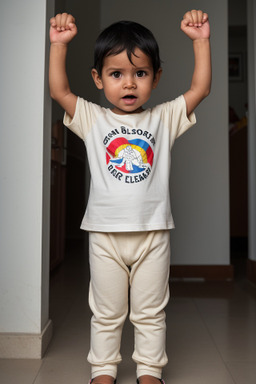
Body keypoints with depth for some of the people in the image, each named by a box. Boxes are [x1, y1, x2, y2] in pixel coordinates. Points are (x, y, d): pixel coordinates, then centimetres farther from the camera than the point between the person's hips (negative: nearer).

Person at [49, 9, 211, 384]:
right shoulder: (93, 120, 2)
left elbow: (200, 89, -2)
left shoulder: (164, 118, 3)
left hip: (153, 233, 0)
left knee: (151, 311, 15)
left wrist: (201, 40, -7)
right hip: (105, 234, 0)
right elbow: (59, 90, -5)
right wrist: (59, 44, -12)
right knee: (106, 312, 15)